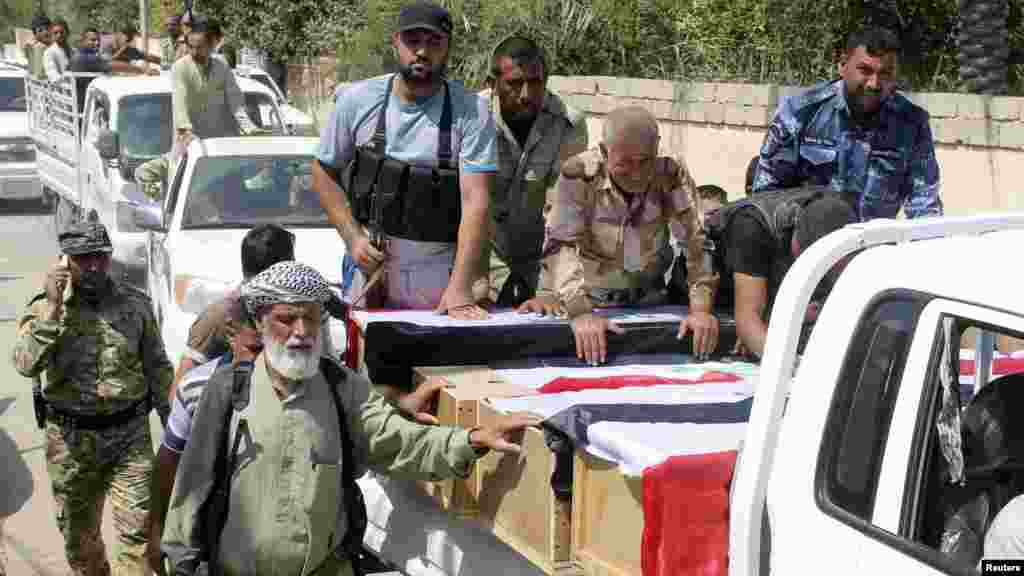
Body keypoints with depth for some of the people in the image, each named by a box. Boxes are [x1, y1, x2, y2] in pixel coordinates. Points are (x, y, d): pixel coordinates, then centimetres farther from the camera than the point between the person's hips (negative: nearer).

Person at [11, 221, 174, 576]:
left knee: (138, 529, -2)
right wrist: (53, 308, -24)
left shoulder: (136, 304, 0)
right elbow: (26, 365, -21)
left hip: (131, 432, 0)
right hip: (71, 439, 0)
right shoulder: (45, 309, -4)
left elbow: (158, 367, 8)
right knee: (78, 532, 14)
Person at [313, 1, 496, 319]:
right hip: (370, 259, 2)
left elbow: (475, 199, -17)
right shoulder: (356, 101, -3)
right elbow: (325, 172, 8)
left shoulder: (471, 111, -11)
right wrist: (353, 238, -5)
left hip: (441, 270, -1)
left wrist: (460, 287, -25)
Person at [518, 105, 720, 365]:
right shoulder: (579, 174, -21)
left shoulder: (672, 175, -15)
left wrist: (701, 309, -32)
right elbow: (562, 246, -27)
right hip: (589, 300, -1)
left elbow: (696, 242, -19)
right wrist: (581, 312, -41)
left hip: (648, 301, 1)